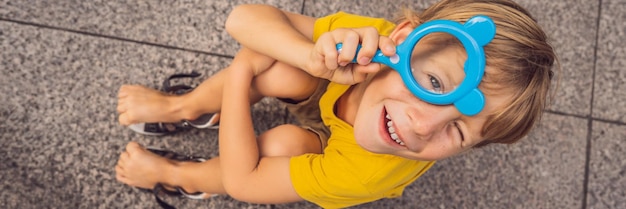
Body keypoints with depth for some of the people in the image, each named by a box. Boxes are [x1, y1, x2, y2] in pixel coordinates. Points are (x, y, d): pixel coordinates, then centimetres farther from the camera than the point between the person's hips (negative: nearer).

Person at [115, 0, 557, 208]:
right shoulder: (372, 38, -39)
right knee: (276, 70, -29)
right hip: (327, 95, 3)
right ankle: (185, 107, 5)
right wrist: (314, 55, -51)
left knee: (282, 142, -34)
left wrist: (240, 74, -28)